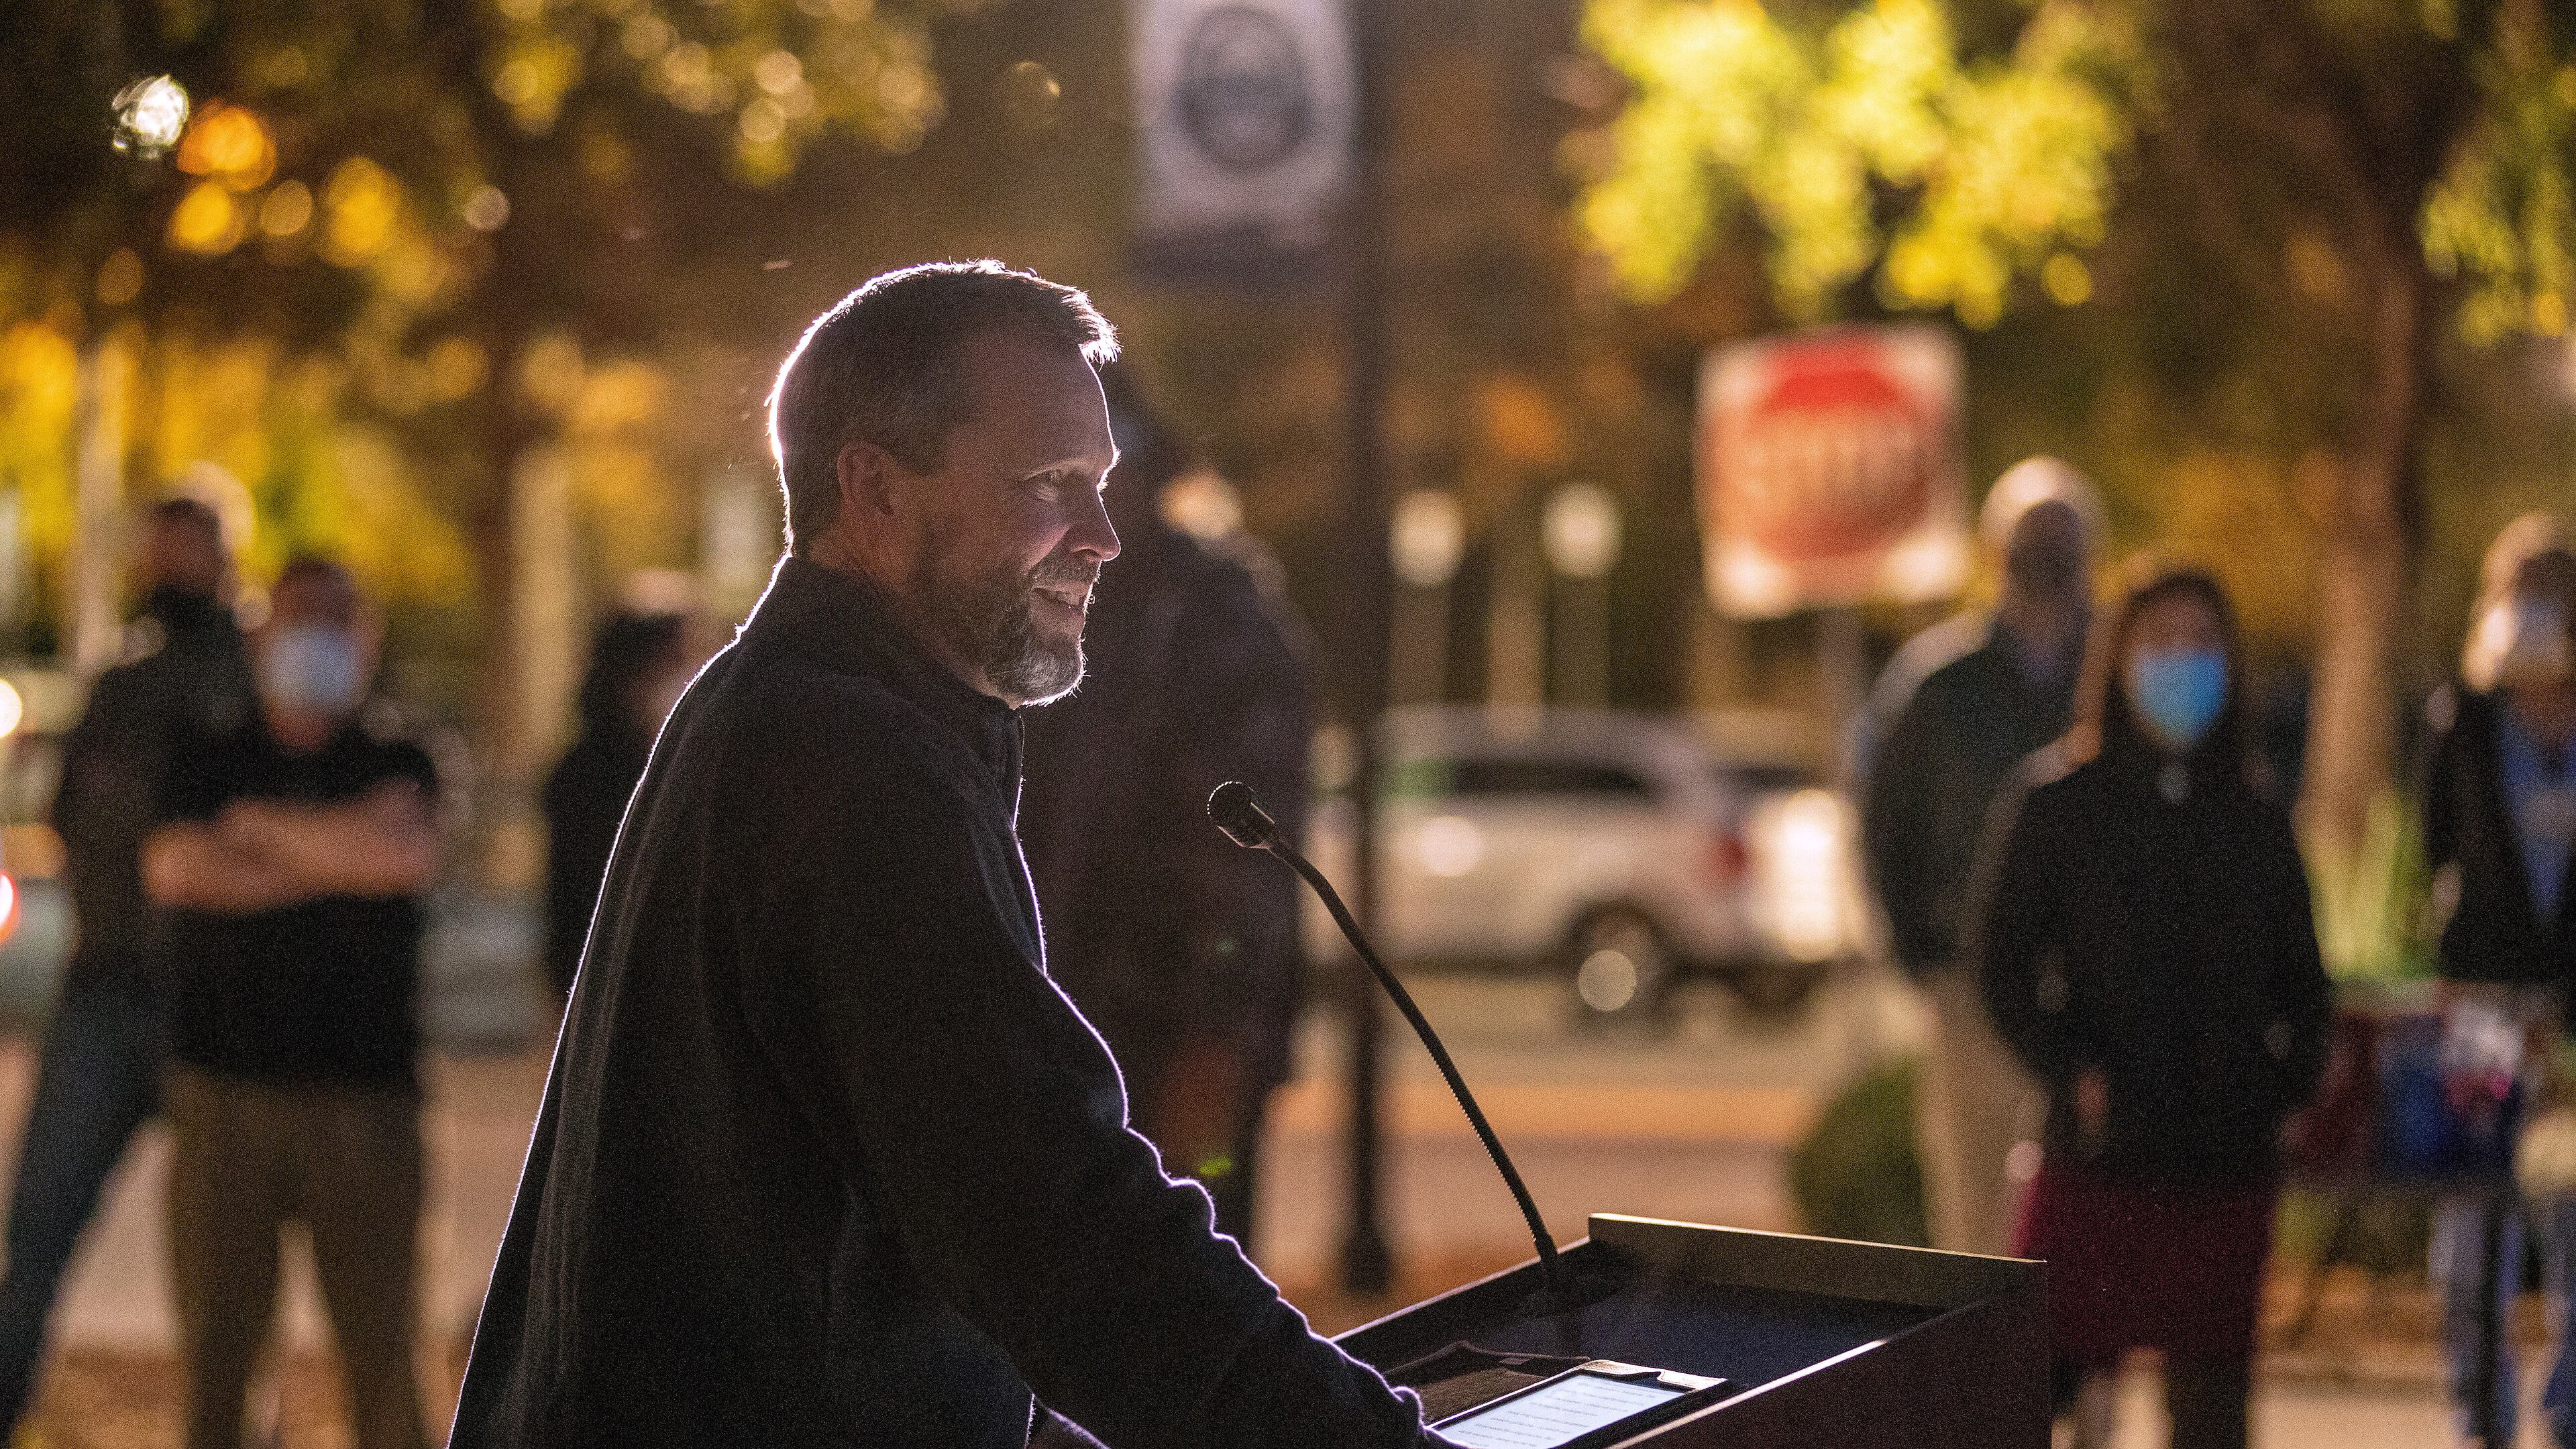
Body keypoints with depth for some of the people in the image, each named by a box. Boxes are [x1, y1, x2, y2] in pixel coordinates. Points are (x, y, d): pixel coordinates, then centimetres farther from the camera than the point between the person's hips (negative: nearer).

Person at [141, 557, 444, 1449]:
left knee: (380, 1338, -4)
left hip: (363, 1101, -1)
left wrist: (264, 826, -1)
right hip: (226, 1090, 1)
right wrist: (337, 857, -7)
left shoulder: (396, 765, 9)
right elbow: (174, 868, -8)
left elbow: (408, 856, -13)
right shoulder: (207, 764, 12)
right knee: (215, 1341, -1)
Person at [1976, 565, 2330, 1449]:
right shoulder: (2055, 802, 1)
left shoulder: (2255, 814, 11)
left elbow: (2299, 976, 17)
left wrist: (2289, 1077, 0)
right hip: (2097, 1151, -3)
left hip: (2229, 1153, 3)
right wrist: (2070, 1073, -12)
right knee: (2045, 1373, -10)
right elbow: (2002, 963, 0)